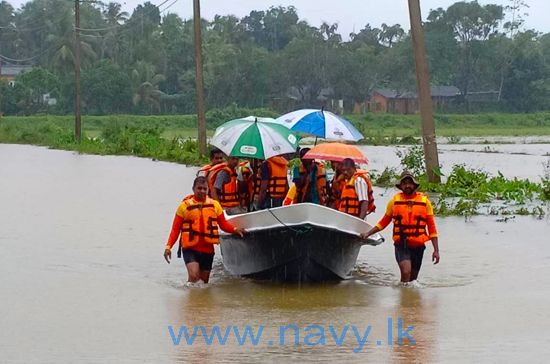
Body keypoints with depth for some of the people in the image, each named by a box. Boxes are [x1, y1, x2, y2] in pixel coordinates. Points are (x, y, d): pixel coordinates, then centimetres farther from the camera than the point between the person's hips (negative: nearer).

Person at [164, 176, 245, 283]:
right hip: (190, 248, -3)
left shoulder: (214, 205, 6)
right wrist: (168, 246, -11)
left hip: (207, 249, 3)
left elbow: (223, 224, 10)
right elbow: (176, 229, -1)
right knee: (194, 276, -23)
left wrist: (235, 230, -9)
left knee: (204, 281, 12)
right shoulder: (185, 205, -2)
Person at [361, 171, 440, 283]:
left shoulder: (424, 201, 3)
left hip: (418, 246, 2)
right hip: (401, 245, -2)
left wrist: (436, 250, 1)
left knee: (413, 278, 10)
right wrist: (368, 233, 9)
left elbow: (431, 227, 6)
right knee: (406, 272, -24)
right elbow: (384, 222, 17)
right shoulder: (395, 200, 4)